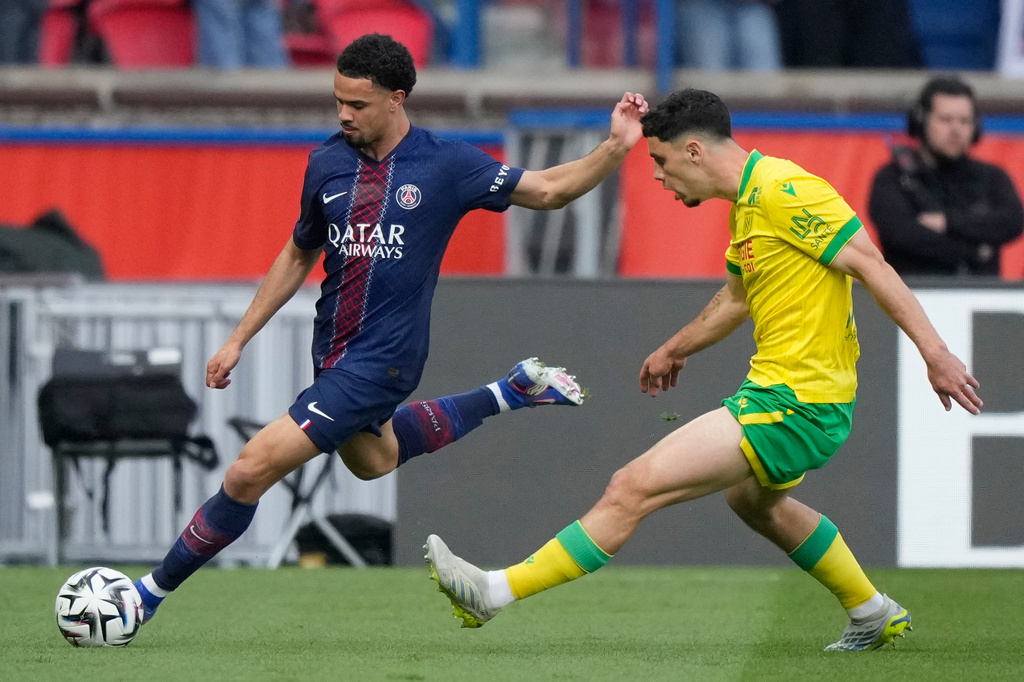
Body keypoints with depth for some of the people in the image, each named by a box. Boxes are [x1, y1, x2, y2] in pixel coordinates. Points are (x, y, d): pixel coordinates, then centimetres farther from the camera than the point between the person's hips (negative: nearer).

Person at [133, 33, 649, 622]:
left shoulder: (447, 165, -13)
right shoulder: (327, 164, 0)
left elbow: (549, 190, -2)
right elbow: (298, 257, 15)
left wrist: (616, 148, -18)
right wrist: (239, 340, 13)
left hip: (382, 358, -7)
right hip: (334, 352, 7)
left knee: (254, 468, -15)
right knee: (373, 461, 33)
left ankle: (154, 591, -1)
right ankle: (515, 391, 43)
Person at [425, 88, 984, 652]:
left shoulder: (784, 191, -18)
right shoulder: (747, 202, 13)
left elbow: (871, 264, -21)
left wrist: (934, 352, -24)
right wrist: (676, 347, 41)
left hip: (793, 405, -11)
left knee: (634, 488, -15)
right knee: (753, 500, 37)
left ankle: (495, 593, -16)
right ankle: (875, 616, 46)